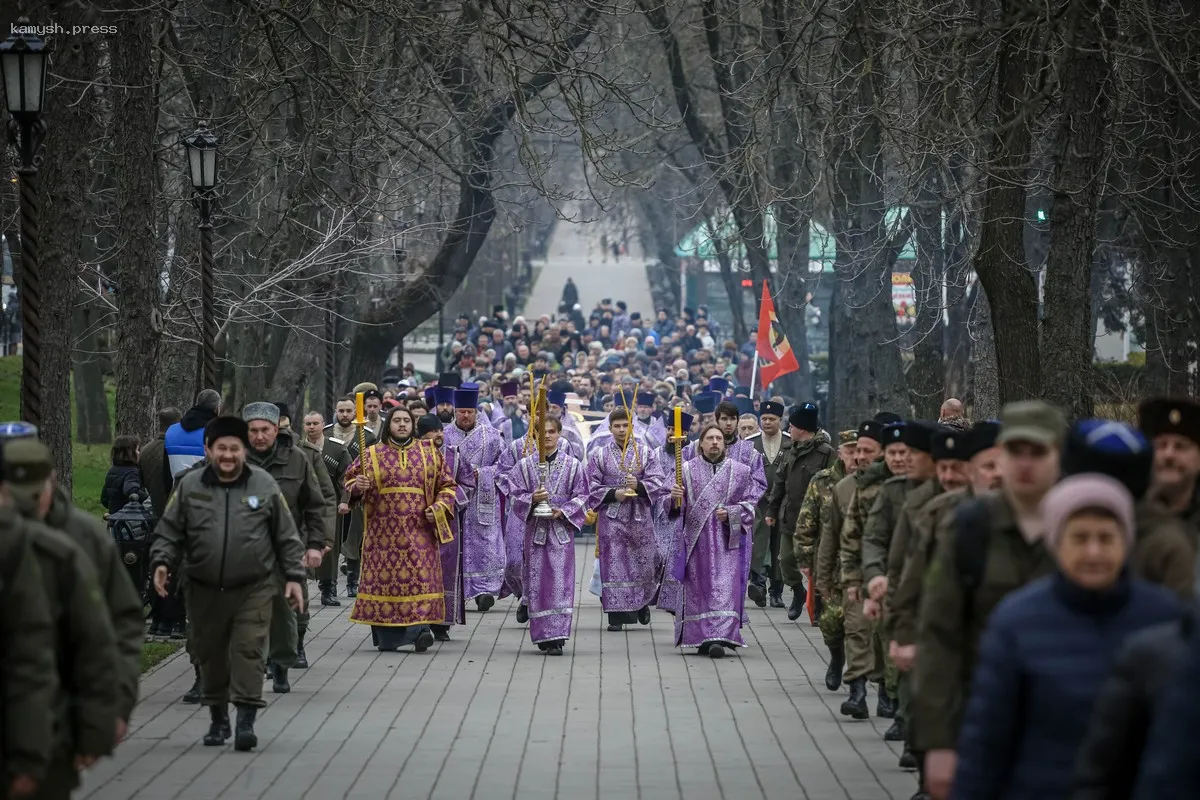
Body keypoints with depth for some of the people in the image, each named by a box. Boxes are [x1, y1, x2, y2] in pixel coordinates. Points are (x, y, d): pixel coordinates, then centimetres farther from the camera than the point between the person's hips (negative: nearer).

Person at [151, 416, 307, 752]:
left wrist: (294, 576, 4)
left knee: (248, 650, -11)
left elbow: (287, 536, 8)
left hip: (253, 589, -2)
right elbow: (170, 531, 8)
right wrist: (162, 562, -9)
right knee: (210, 654, 9)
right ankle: (217, 720, 23)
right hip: (204, 589, 2)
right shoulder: (189, 486, 4)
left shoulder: (264, 485, 3)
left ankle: (246, 720, -10)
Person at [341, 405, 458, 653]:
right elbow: (349, 482, 12)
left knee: (420, 577, -11)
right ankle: (386, 637, 2)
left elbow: (447, 486, 13)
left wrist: (438, 508, -4)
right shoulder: (371, 455, 9)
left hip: (419, 531, 0)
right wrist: (357, 488, -12)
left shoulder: (430, 453, 11)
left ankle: (420, 627, -16)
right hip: (382, 532, 0)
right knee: (383, 579, -3)